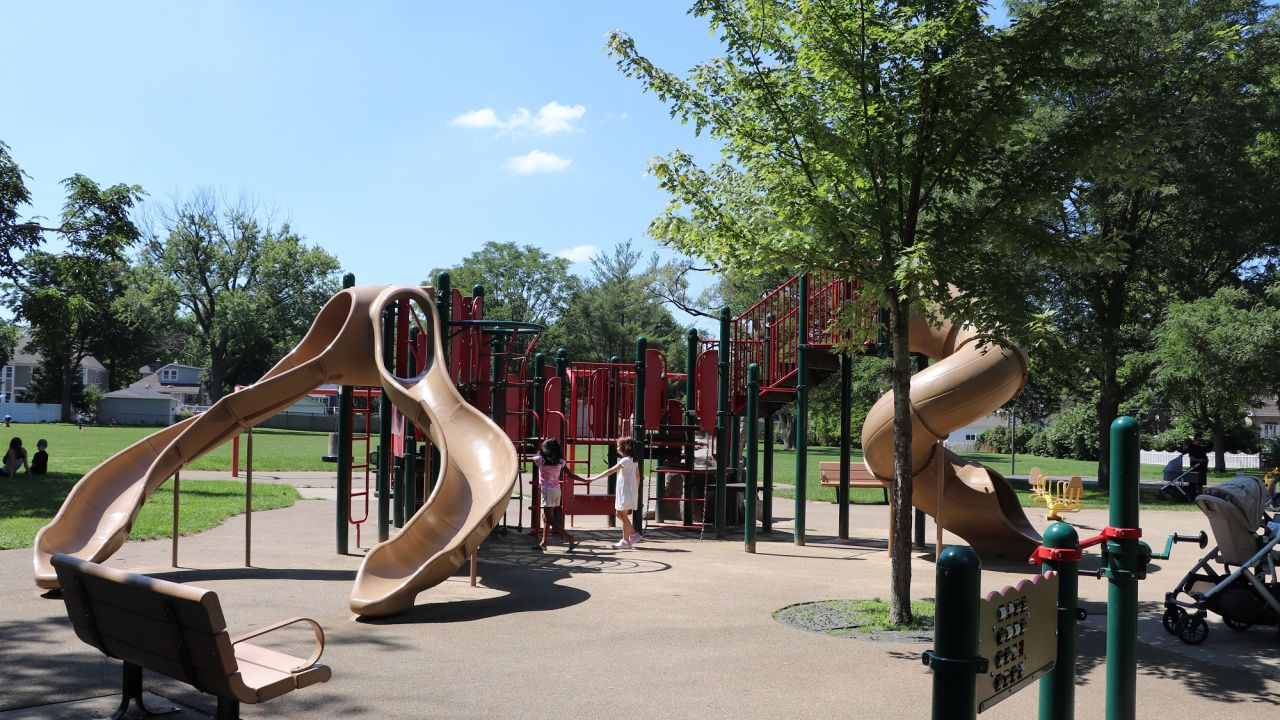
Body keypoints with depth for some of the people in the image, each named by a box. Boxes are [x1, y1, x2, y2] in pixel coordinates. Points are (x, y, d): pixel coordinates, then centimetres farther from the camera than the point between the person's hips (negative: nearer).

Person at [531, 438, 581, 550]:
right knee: (546, 517, 17)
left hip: (547, 490, -6)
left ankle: (570, 537, -11)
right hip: (557, 489, 6)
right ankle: (544, 543, 20)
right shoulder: (560, 461, 2)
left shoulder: (541, 460, -11)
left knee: (549, 519, -3)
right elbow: (571, 475, 6)